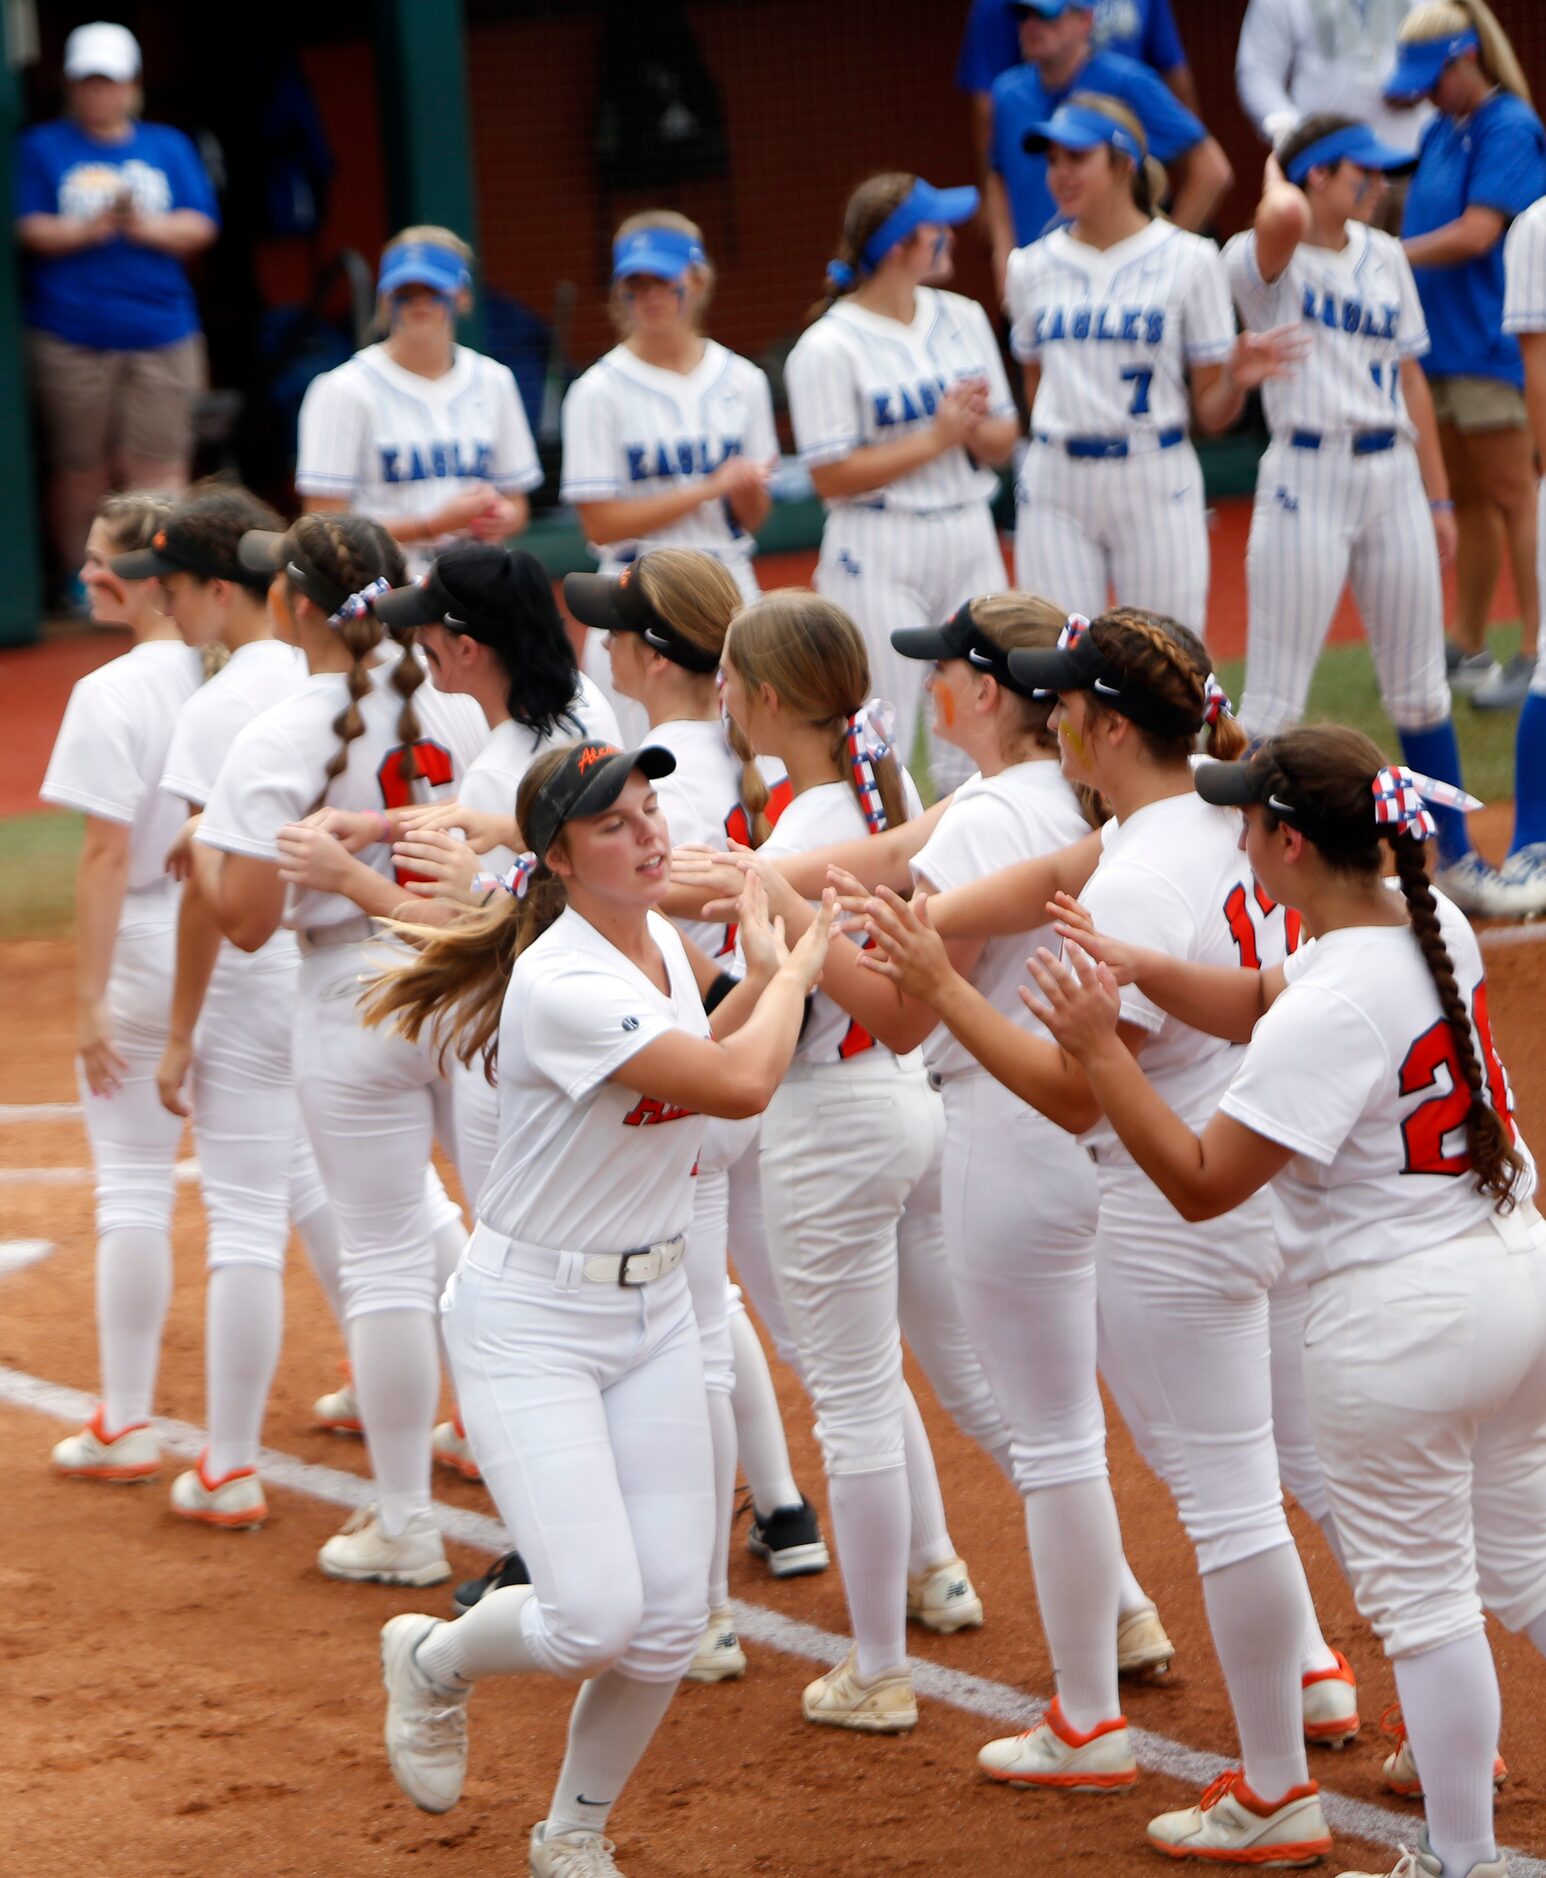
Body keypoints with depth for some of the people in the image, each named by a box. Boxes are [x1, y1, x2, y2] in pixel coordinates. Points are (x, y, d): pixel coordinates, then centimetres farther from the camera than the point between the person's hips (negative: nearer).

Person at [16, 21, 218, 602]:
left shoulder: (169, 147, 15)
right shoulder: (43, 148, 9)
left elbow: (201, 227, 6)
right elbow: (28, 230, 0)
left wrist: (147, 227, -12)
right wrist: (92, 229, -15)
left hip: (161, 331, 1)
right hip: (70, 332, -1)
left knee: (157, 465, -7)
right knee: (80, 468, 1)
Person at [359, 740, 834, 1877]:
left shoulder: (661, 941, 2)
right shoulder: (562, 986, -25)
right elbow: (740, 1086, -31)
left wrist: (765, 979, 6)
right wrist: (794, 972, -14)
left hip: (654, 1309, 8)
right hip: (531, 1322, -7)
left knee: (670, 1623, 1)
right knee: (596, 1616, -17)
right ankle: (432, 1663, 16)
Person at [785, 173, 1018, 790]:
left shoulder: (963, 319, 9)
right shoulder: (829, 347, -10)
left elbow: (1003, 443, 12)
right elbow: (832, 477, -13)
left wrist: (975, 426, -11)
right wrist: (936, 438, -16)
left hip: (969, 540, 6)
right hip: (880, 559, -6)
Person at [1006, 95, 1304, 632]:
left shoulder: (1188, 260, 0)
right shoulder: (1032, 267, 10)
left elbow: (1211, 412, -1)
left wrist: (1237, 380, -19)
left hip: (1155, 483, -2)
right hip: (1055, 490, 3)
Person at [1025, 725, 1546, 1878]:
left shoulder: (1335, 1006, -24)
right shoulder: (1431, 921, 1)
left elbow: (1201, 1184, -20)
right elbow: (1261, 1008, 15)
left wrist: (1100, 1046, -18)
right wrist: (1138, 967, 3)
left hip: (1400, 1320, -8)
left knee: (1421, 1594, 7)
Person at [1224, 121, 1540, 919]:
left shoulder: (1384, 256, 13)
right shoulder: (1263, 259, -8)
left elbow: (1410, 379, 16)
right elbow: (1284, 217, -33)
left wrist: (1438, 497, 14)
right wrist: (1277, 175, -9)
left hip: (1393, 473, 6)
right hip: (1305, 479, -6)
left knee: (1419, 687, 13)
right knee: (1275, 695, -4)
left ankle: (1456, 859, 23)